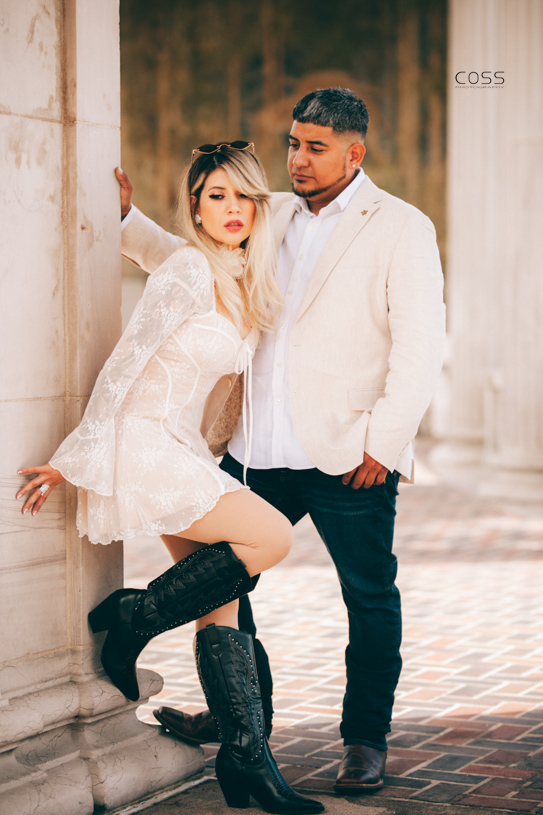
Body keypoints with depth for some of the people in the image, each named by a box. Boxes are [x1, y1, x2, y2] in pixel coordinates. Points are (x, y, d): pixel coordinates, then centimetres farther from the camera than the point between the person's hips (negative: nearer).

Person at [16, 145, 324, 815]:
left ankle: (247, 761, 7)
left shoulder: (242, 282, 13)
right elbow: (123, 364, -15)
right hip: (142, 449, -9)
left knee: (221, 605, 4)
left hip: (181, 452, 9)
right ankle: (134, 617, -3)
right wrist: (71, 458, -14)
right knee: (272, 536, -18)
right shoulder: (189, 270, -14)